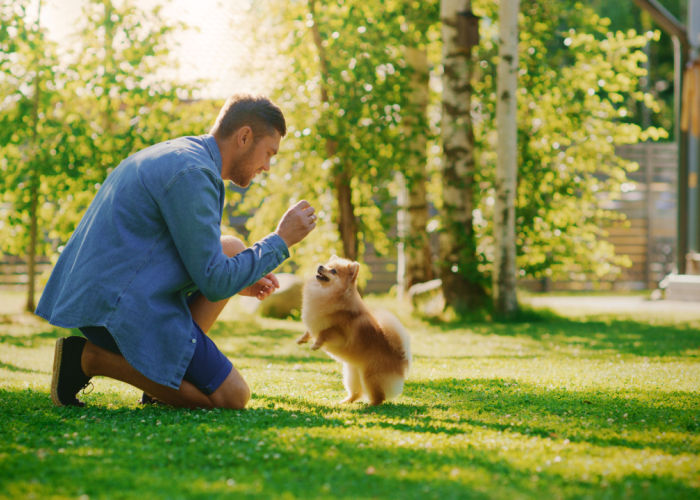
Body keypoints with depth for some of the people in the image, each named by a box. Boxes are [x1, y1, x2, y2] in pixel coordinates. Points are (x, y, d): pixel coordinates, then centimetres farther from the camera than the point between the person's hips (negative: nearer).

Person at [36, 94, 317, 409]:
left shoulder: (175, 156, 17)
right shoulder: (191, 174, -15)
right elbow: (215, 283, -15)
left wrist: (237, 282, 21)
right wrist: (281, 240, -4)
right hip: (120, 308, -10)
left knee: (231, 249, 17)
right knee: (232, 397, -7)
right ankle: (90, 357, -6)